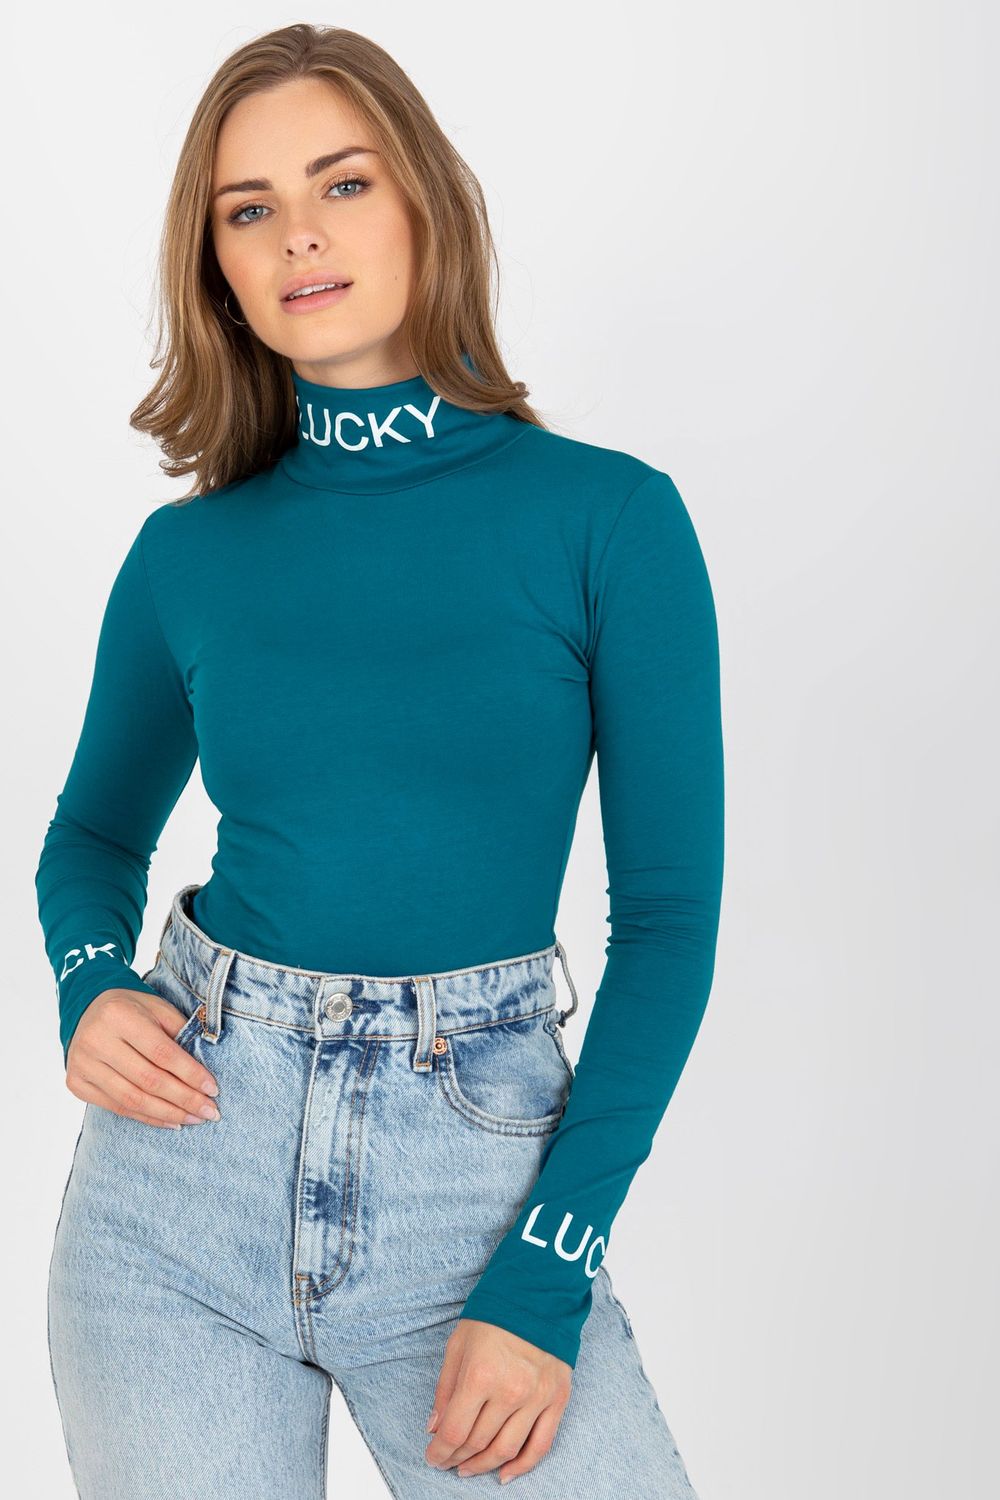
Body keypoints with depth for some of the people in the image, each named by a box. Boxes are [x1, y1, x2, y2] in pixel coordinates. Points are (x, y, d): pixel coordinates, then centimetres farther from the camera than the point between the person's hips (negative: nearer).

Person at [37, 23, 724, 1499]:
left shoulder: (608, 516, -5)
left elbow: (669, 908, -5)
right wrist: (89, 986, -4)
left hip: (474, 1174, -2)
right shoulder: (188, 553, 2)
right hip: (182, 1170, 2)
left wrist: (549, 1268, -11)